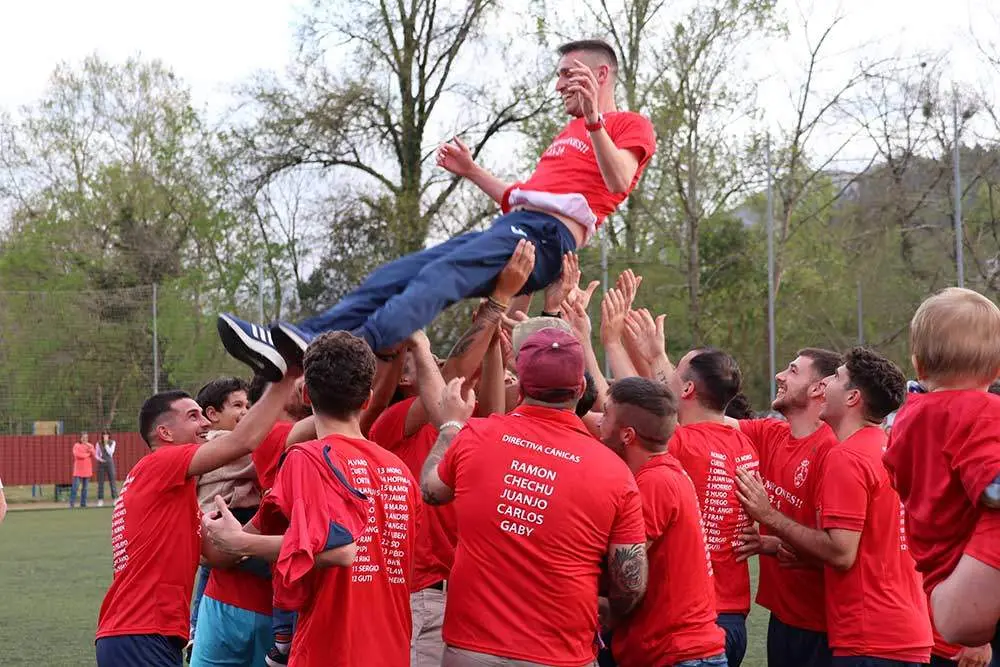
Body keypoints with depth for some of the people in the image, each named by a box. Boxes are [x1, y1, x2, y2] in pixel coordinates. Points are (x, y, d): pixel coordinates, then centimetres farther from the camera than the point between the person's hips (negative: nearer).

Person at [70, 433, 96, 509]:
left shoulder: (90, 446, 13)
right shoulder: (76, 445, -1)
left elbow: (93, 454, 0)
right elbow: (77, 455, -16)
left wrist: (90, 448, -17)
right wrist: (88, 454, -5)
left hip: (87, 470, 4)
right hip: (78, 470, -4)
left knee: (85, 488, 6)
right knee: (75, 487, -11)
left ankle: (83, 504, 10)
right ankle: (72, 503, -5)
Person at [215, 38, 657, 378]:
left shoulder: (631, 126, 9)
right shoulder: (569, 133, 37)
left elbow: (620, 183, -13)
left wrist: (594, 120, -24)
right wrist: (471, 172, 33)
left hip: (546, 235, -9)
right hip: (512, 228, 9)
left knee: (439, 276, -33)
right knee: (394, 275, -10)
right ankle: (281, 346, -23)